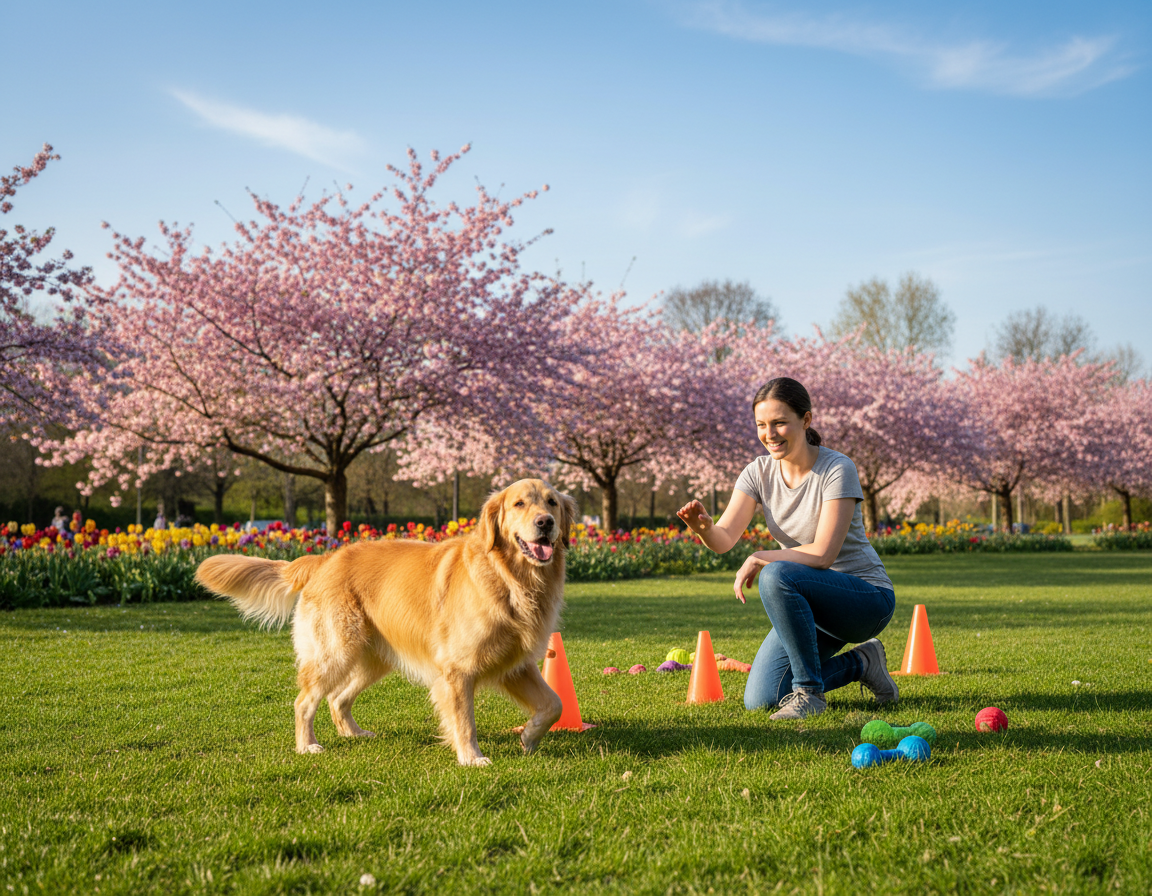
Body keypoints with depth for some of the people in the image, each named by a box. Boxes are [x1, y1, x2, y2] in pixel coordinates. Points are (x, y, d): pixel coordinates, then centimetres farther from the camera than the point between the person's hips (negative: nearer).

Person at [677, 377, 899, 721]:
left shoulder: (837, 470, -18)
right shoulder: (759, 472, -2)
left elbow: (823, 553, -24)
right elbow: (725, 538, -14)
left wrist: (760, 558, -22)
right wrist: (703, 526, -36)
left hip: (867, 598, -7)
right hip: (810, 602, 7)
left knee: (776, 576, -35)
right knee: (759, 700, -6)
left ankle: (809, 691, -18)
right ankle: (860, 663, 16)